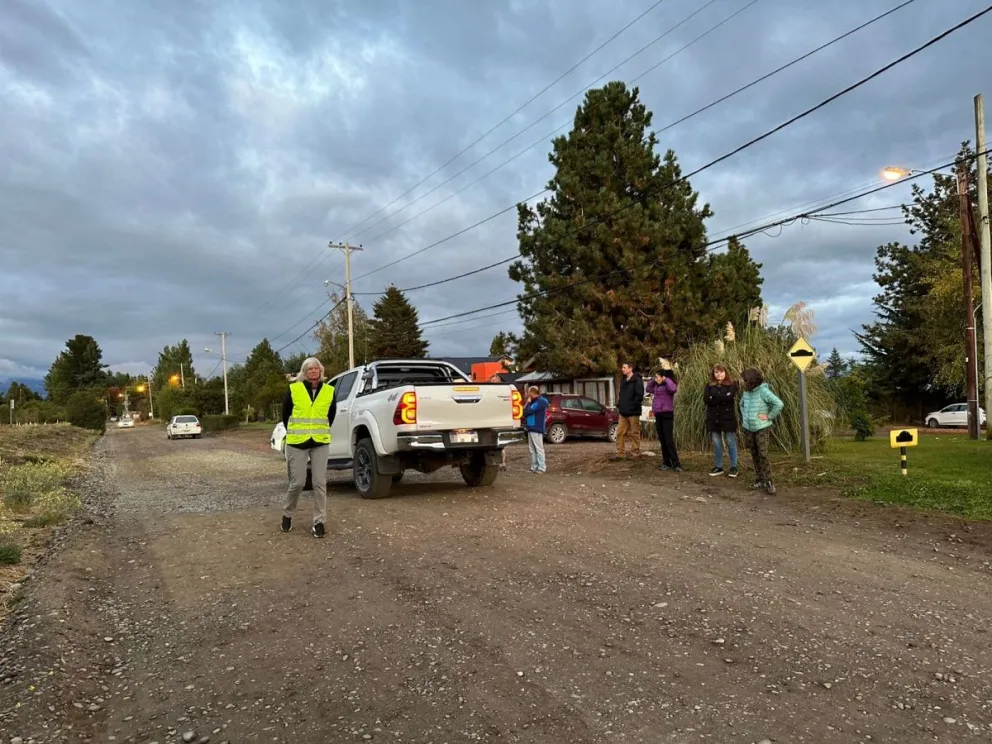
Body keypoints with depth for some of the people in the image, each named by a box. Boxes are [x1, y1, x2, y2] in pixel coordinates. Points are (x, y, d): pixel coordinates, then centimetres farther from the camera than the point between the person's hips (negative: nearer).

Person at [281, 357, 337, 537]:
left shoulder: (329, 391, 2)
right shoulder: (293, 389, -3)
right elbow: (285, 414, 8)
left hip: (320, 443, 2)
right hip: (297, 442, -1)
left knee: (320, 483, -1)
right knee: (297, 482, 0)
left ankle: (319, 522, 9)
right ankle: (287, 515, 25)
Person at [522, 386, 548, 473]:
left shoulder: (541, 401, -12)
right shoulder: (534, 401, 18)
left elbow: (529, 411, -20)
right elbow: (525, 412, 16)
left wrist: (528, 402, -5)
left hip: (536, 429, -10)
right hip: (531, 428, 10)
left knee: (538, 448, -6)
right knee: (531, 449, 11)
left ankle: (542, 467, -2)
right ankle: (534, 467, 16)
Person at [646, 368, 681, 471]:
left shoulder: (667, 386, -10)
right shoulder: (657, 386, 14)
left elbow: (673, 389, -32)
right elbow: (648, 389, 29)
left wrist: (666, 380, -17)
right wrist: (653, 380, 15)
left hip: (667, 415, -8)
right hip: (658, 415, 9)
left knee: (669, 440, -11)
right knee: (662, 440, 11)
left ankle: (676, 464, -8)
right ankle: (666, 462, 18)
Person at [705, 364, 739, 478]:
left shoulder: (732, 384, -1)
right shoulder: (709, 386, 8)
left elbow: (729, 397, -19)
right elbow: (706, 399, -8)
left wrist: (714, 398, -11)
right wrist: (722, 398, -14)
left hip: (728, 417, -3)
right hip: (713, 418, 3)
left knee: (731, 442, 2)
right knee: (716, 443, 7)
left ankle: (734, 467, 11)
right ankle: (718, 467, 17)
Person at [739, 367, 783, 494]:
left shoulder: (763, 391, -15)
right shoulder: (746, 391, 5)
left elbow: (779, 404, -22)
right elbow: (742, 404, 25)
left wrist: (769, 416, -15)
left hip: (762, 428, -6)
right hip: (748, 428, 6)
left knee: (763, 454, -11)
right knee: (755, 455, 11)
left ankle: (768, 481, -3)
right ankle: (759, 479, 21)